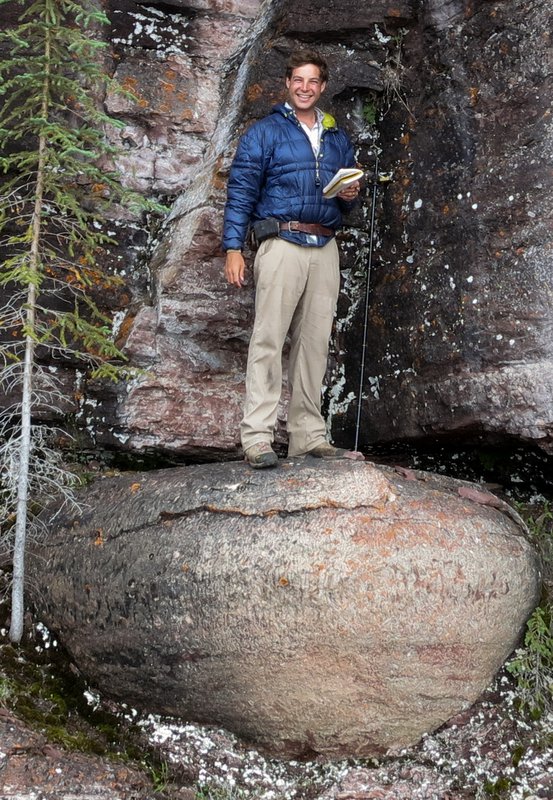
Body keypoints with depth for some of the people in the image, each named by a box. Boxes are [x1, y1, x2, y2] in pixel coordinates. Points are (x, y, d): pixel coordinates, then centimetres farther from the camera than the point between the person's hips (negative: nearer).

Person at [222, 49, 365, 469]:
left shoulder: (338, 138, 20)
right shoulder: (264, 132, 4)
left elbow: (349, 190, 28)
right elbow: (241, 191, -2)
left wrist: (350, 195, 2)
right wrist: (233, 248, -12)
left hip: (325, 249, 5)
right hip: (283, 242, -5)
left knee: (315, 343, 5)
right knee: (269, 339, -11)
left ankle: (309, 436, 10)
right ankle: (258, 438, -12)